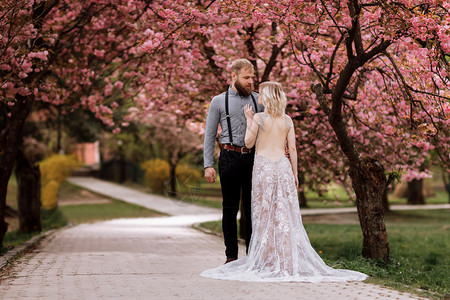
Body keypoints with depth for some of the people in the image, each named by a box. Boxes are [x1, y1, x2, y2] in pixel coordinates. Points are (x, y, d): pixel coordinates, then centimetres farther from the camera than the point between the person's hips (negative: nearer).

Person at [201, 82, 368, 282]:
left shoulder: (259, 118, -7)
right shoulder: (287, 120, 4)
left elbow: (249, 143, 0)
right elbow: (292, 149, 4)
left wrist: (249, 120, 9)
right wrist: (295, 173, 11)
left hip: (263, 166, -3)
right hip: (282, 166, 3)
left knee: (265, 214, 4)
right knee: (285, 213, 5)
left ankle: (268, 260, 5)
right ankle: (288, 260, 4)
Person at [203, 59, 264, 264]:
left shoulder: (258, 100, 12)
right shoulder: (219, 102, 6)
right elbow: (209, 135, 6)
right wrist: (208, 165, -2)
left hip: (253, 157, 2)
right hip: (230, 157, -2)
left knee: (252, 207, 3)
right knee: (230, 208, 1)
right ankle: (231, 256, 6)